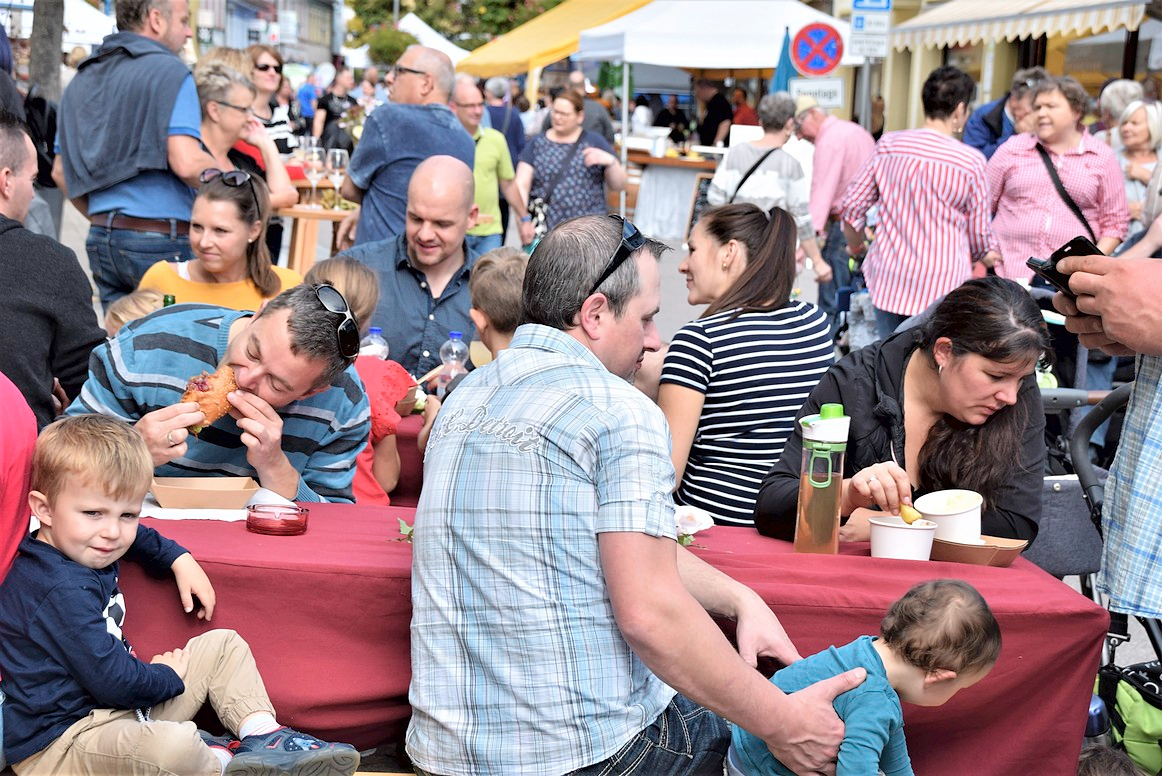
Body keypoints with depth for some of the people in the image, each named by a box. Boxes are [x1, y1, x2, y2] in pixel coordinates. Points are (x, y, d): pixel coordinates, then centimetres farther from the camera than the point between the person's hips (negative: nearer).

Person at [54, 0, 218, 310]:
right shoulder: (169, 72, -7)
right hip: (162, 238, -7)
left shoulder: (83, 79, 16)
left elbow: (61, 171, 17)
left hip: (101, 238, 7)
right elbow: (187, 162, -18)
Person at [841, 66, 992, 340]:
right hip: (943, 286, -3)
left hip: (889, 280, 3)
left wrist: (856, 246, 25)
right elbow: (979, 237, 1)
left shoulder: (888, 145, 0)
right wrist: (967, 257, 25)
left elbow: (852, 206, 4)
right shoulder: (971, 161, -6)